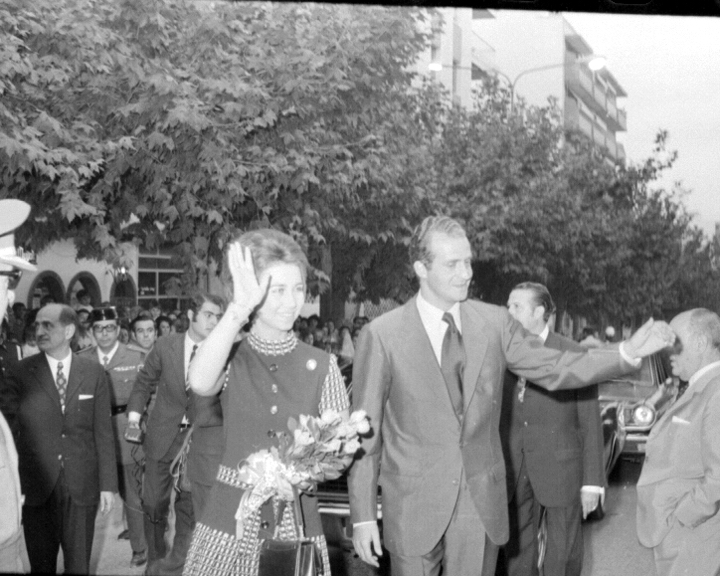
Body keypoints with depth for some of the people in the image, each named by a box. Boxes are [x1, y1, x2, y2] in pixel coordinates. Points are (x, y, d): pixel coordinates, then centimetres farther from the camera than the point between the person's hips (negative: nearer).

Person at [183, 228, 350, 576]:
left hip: (296, 523, 0)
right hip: (230, 520, 0)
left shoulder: (321, 365, -1)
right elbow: (200, 383, -25)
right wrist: (240, 306, -26)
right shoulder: (230, 358, -2)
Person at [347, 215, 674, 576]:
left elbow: (554, 369, 4)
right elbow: (365, 433, -6)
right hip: (414, 506, -3)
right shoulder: (381, 335, -9)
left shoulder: (495, 322, 1)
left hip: (482, 504, 3)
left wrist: (628, 353, -9)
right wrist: (363, 516, -6)